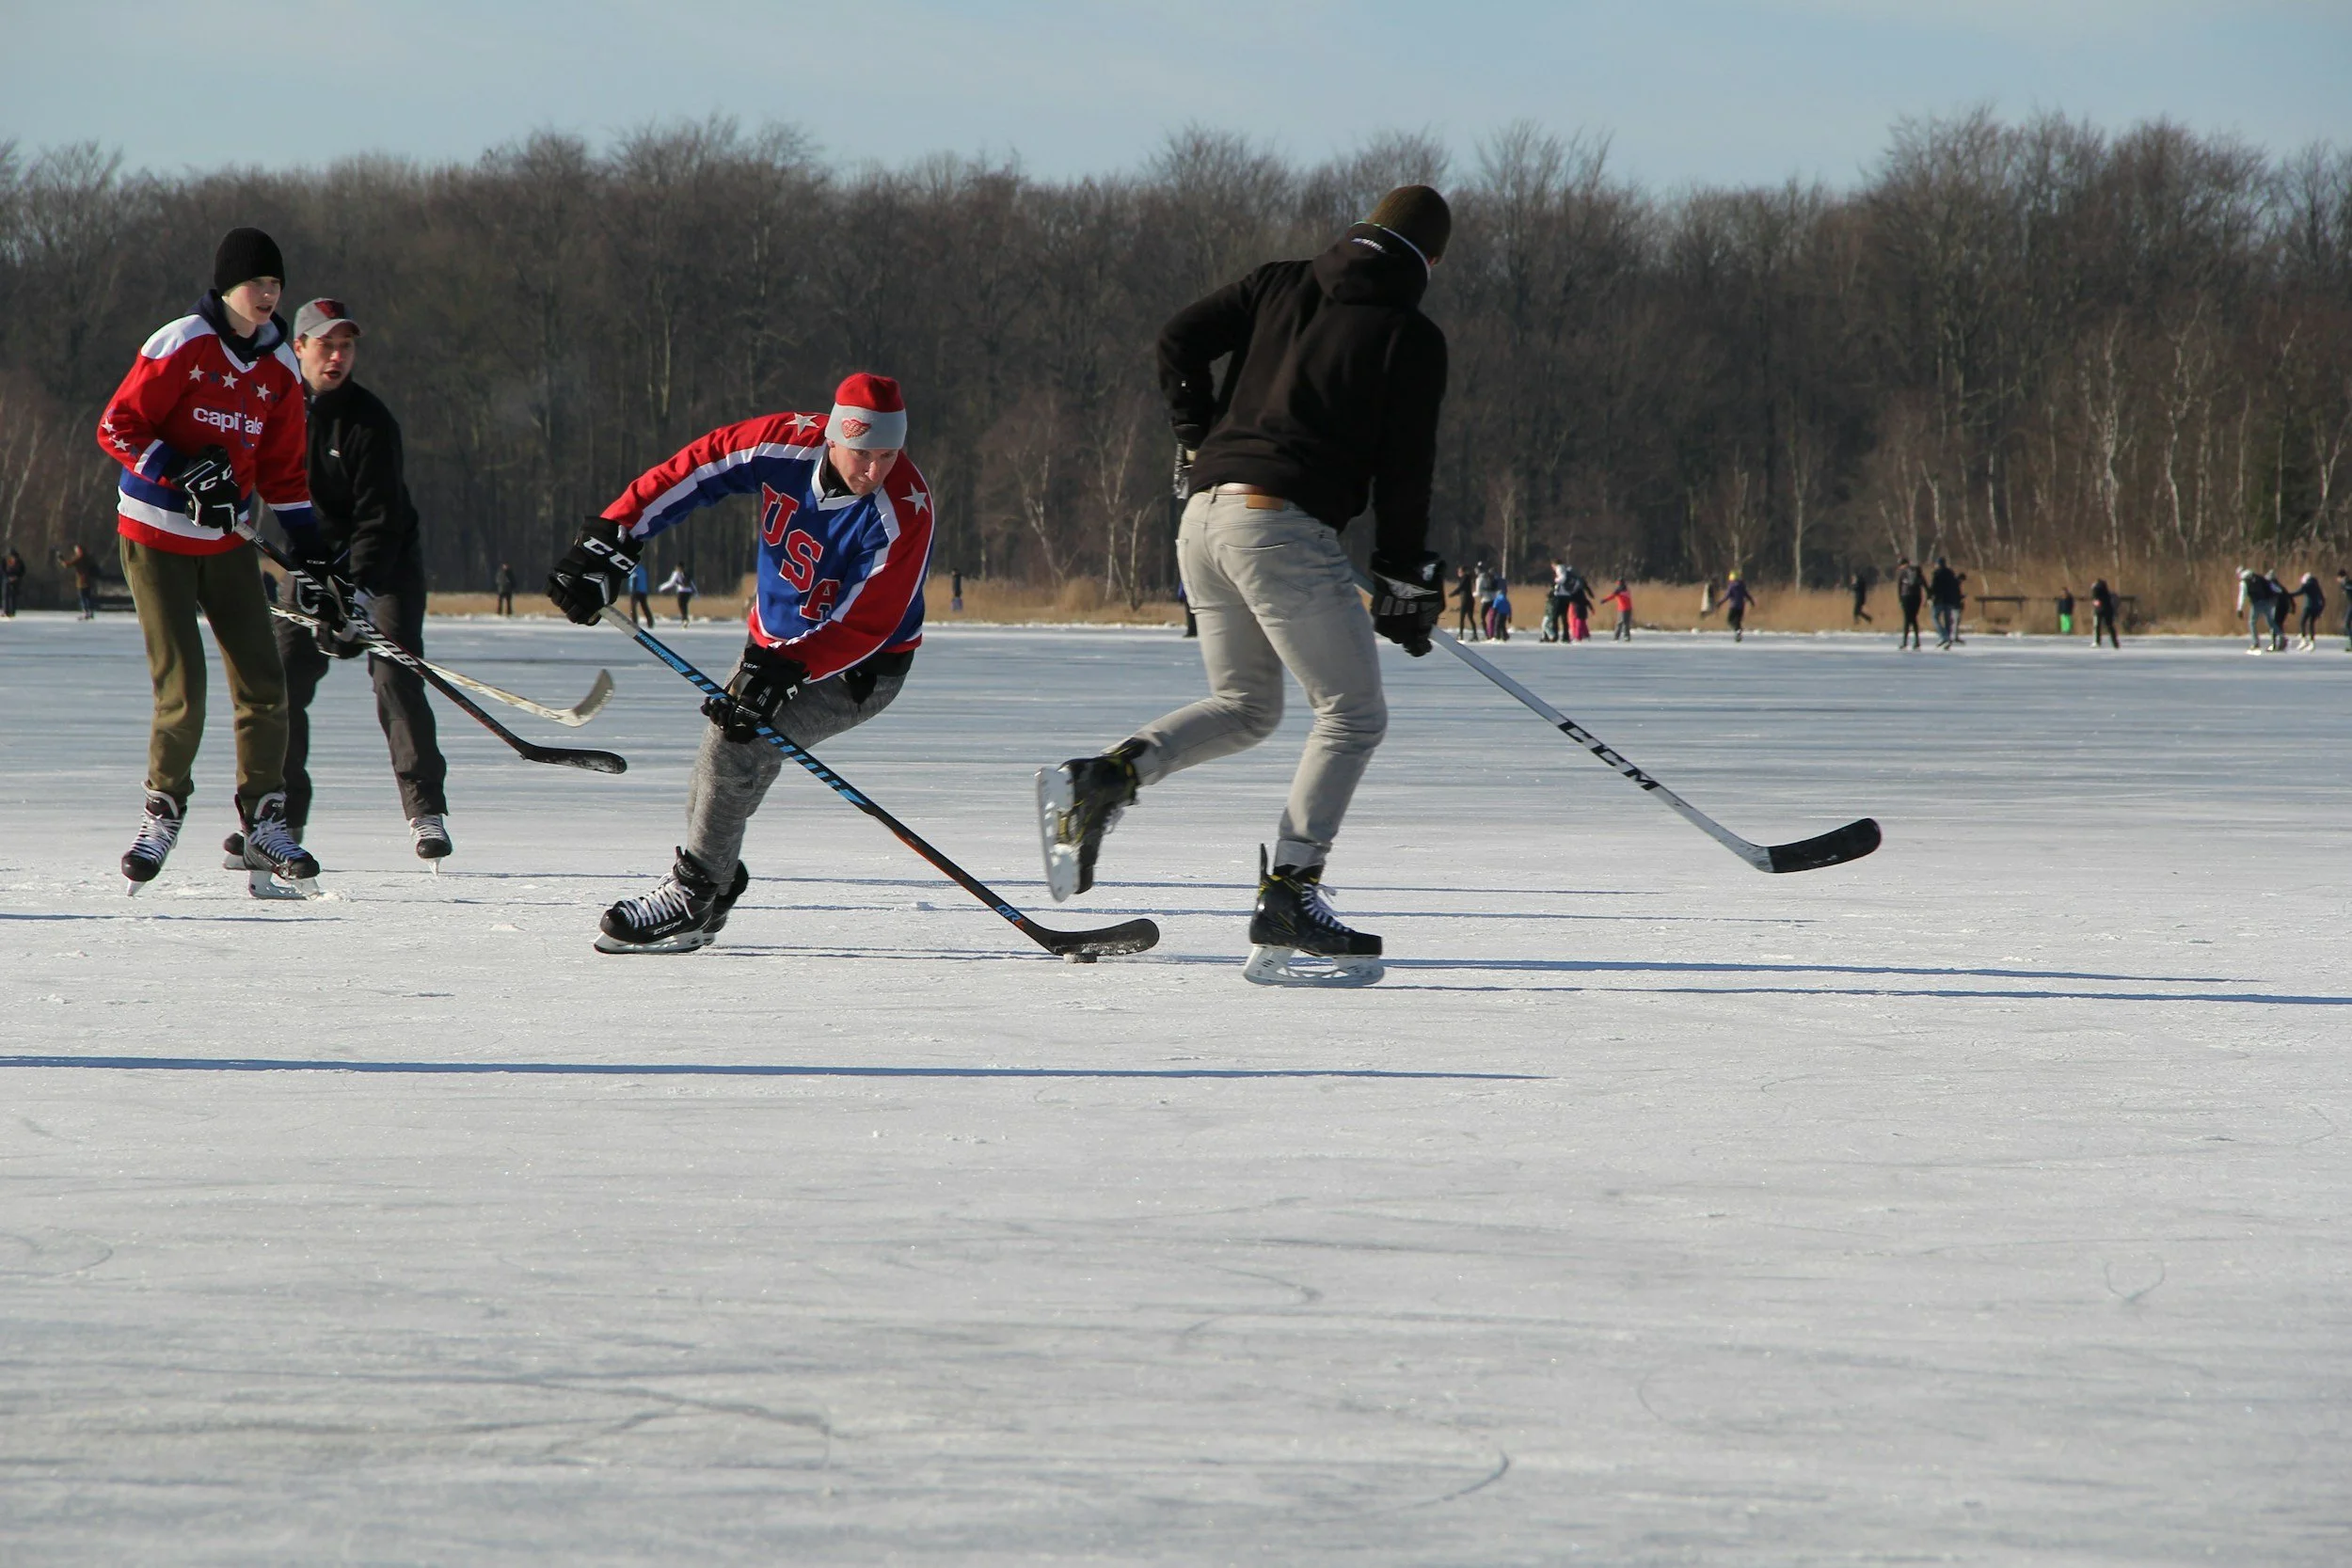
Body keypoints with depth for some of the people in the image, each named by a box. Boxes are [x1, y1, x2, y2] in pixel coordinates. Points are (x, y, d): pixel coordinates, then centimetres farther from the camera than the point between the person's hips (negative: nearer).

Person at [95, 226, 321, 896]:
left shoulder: (280, 369, 6)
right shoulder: (179, 347, -12)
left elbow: (283, 470, 12)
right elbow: (117, 427, -12)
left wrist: (312, 559, 7)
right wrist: (179, 471, -25)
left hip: (228, 539, 5)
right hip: (156, 536, -5)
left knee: (263, 684, -2)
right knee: (182, 690, -9)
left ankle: (264, 826, 7)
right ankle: (164, 809, 13)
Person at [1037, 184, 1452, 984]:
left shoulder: (1280, 286, 15)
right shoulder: (1410, 335, -1)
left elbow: (1181, 338, 10)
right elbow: (1404, 469, -3)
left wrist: (1202, 440, 19)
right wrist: (1405, 581, 5)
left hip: (1205, 518, 7)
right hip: (1285, 526, -7)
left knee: (1243, 707, 22)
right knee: (1353, 716, 1)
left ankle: (1104, 776, -1)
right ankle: (1287, 900, -9)